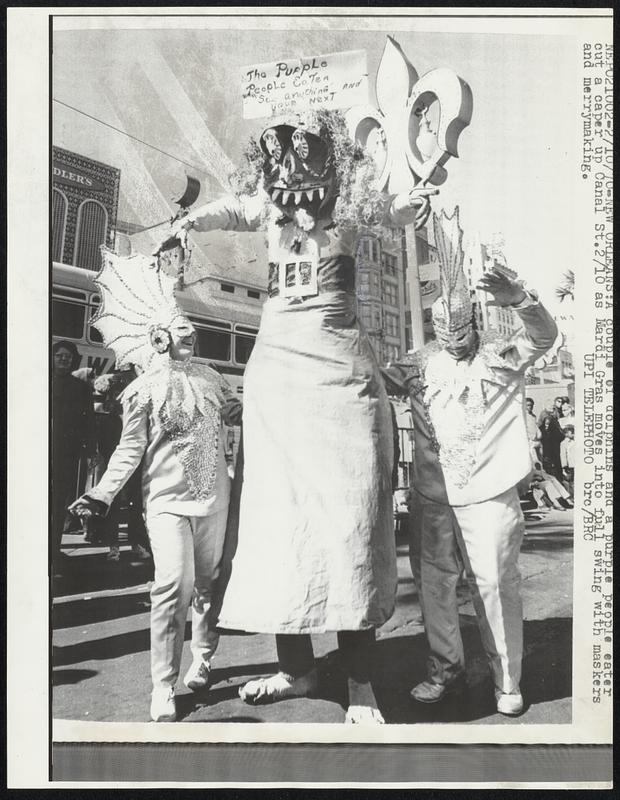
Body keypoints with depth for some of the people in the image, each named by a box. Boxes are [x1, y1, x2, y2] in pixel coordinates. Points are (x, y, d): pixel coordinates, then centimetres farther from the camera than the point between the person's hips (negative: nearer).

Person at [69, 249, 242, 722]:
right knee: (174, 585, -15)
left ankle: (202, 658, 32)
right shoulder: (143, 389, -2)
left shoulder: (209, 377, 11)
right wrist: (103, 493, -11)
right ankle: (163, 687, -4)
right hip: (168, 499, -4)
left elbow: (237, 413, 23)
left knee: (208, 582, 11)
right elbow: (130, 449, -2)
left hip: (215, 496, 4)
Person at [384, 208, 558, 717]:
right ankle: (445, 668, 26)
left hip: (490, 495, -3)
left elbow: (545, 336, -8)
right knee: (434, 584, 10)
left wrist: (518, 300, -25)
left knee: (496, 584, 1)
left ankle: (508, 680, 16)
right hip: (432, 497, 4)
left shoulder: (501, 357, 3)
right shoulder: (421, 365, 11)